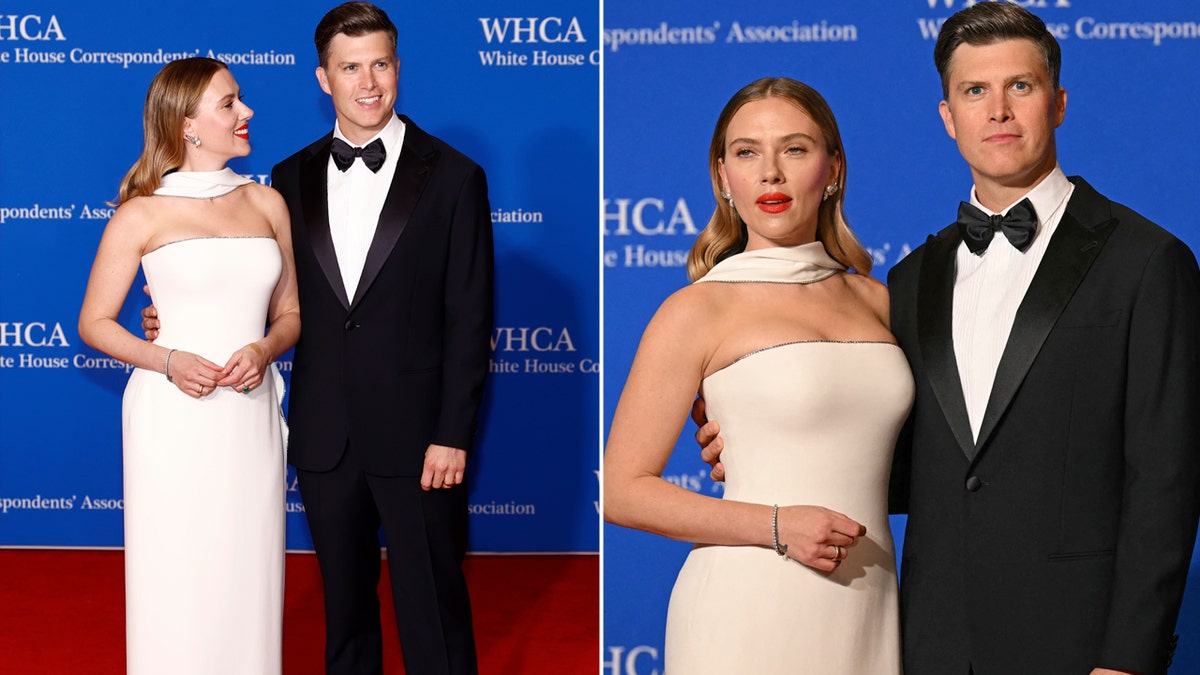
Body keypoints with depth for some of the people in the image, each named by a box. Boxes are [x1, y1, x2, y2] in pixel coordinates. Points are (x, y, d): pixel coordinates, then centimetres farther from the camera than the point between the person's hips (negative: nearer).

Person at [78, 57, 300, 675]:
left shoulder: (267, 204, 9)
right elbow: (94, 322, 2)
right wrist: (168, 361, -14)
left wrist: (264, 350, -7)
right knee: (175, 580, 0)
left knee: (248, 576, 6)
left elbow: (290, 313, 15)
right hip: (173, 417, -3)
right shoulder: (142, 215, -2)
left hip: (250, 415, 3)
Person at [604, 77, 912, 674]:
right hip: (749, 609, -4)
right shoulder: (698, 310, -5)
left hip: (866, 611, 5)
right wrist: (776, 526, -15)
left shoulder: (873, 299, 10)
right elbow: (620, 490, -7)